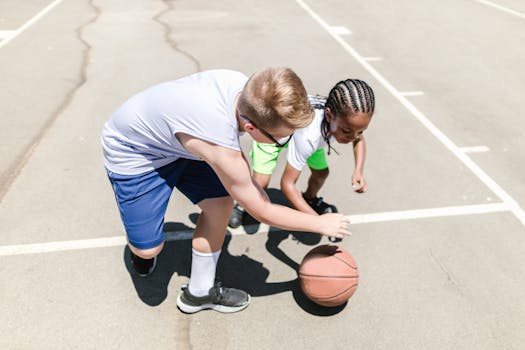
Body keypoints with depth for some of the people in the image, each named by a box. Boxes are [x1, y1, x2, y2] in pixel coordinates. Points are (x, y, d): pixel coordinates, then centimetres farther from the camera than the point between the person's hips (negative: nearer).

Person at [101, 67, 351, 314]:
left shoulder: (245, 86, -21)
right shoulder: (219, 145, -40)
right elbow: (261, 212, -24)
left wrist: (249, 182, 2)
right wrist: (321, 224, -13)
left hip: (175, 142, 7)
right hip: (131, 153, -7)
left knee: (221, 201, -5)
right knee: (148, 248, -10)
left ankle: (199, 293, 14)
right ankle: (138, 248, 31)